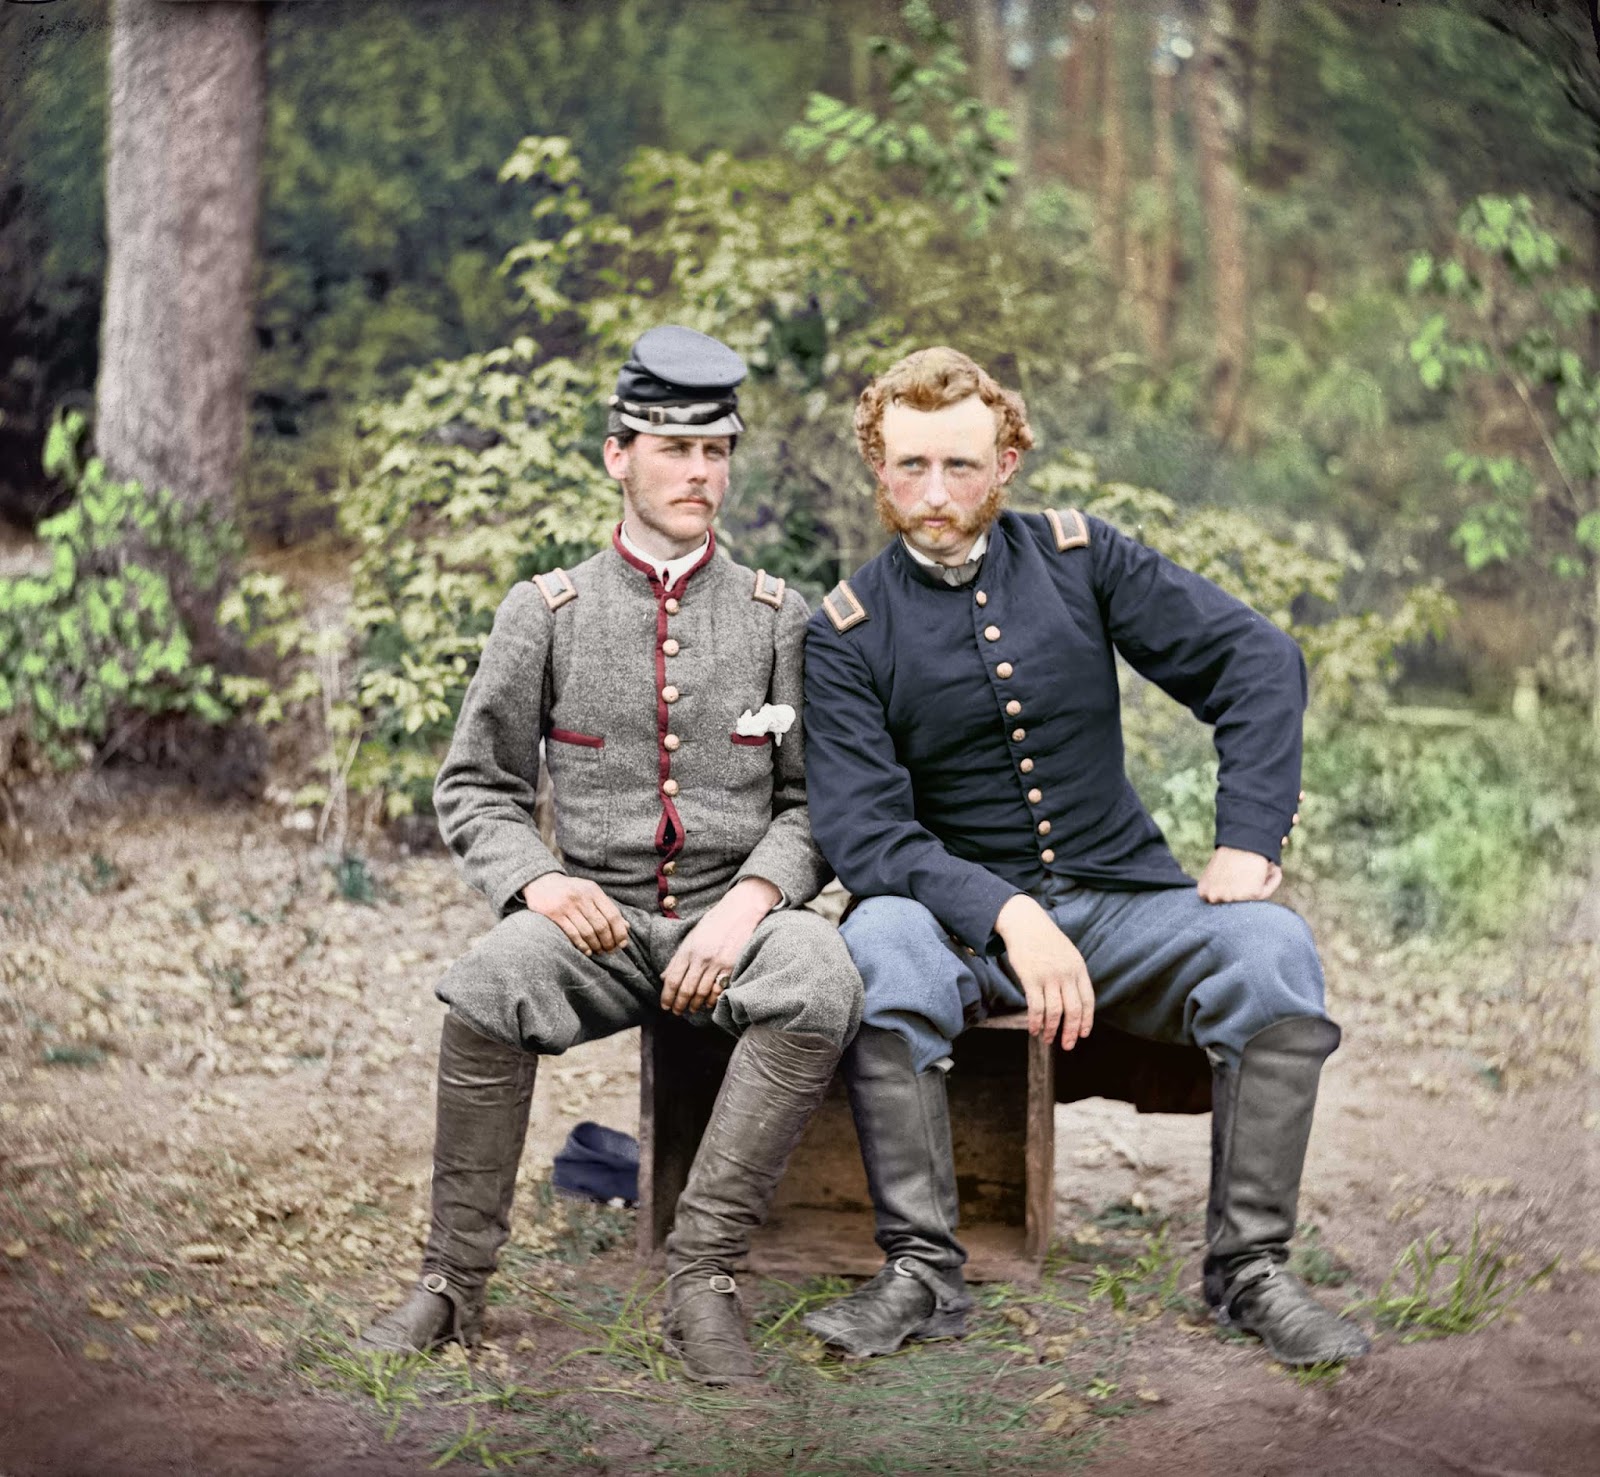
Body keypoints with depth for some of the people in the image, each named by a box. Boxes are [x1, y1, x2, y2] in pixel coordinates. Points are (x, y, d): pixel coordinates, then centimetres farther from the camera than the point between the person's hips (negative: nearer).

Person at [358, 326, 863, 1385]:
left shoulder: (778, 618, 8)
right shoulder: (546, 612, 9)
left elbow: (816, 803, 6)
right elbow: (476, 786, 10)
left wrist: (750, 900, -13)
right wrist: (536, 877, -11)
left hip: (736, 913, 0)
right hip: (596, 917, 0)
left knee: (820, 984, -34)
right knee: (488, 988, -32)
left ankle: (702, 1274, -25)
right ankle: (456, 1284, -16)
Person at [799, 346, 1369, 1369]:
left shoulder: (1079, 558, 3)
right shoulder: (849, 632, -3)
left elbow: (1258, 661, -1)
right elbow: (862, 831, -13)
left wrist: (1249, 843, -12)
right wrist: (1005, 915, -29)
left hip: (1121, 901, 2)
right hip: (962, 919, -2)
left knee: (1273, 948, -26)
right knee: (881, 938, -34)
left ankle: (1249, 1265, -15)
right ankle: (923, 1272, -25)